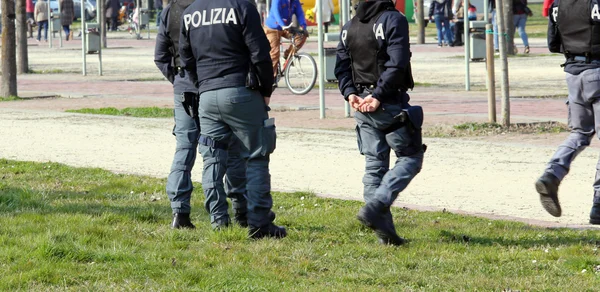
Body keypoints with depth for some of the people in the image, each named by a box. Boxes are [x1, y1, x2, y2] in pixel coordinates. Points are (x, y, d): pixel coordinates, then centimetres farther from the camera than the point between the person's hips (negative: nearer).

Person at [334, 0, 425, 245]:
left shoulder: (349, 27, 13)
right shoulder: (394, 20, -9)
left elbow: (341, 67, 7)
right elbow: (396, 65, -18)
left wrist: (350, 94, -3)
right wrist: (379, 96, -18)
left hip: (362, 107, 7)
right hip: (391, 105, -7)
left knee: (374, 165, 10)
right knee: (410, 158, 5)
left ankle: (384, 229, 6)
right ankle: (375, 207, -14)